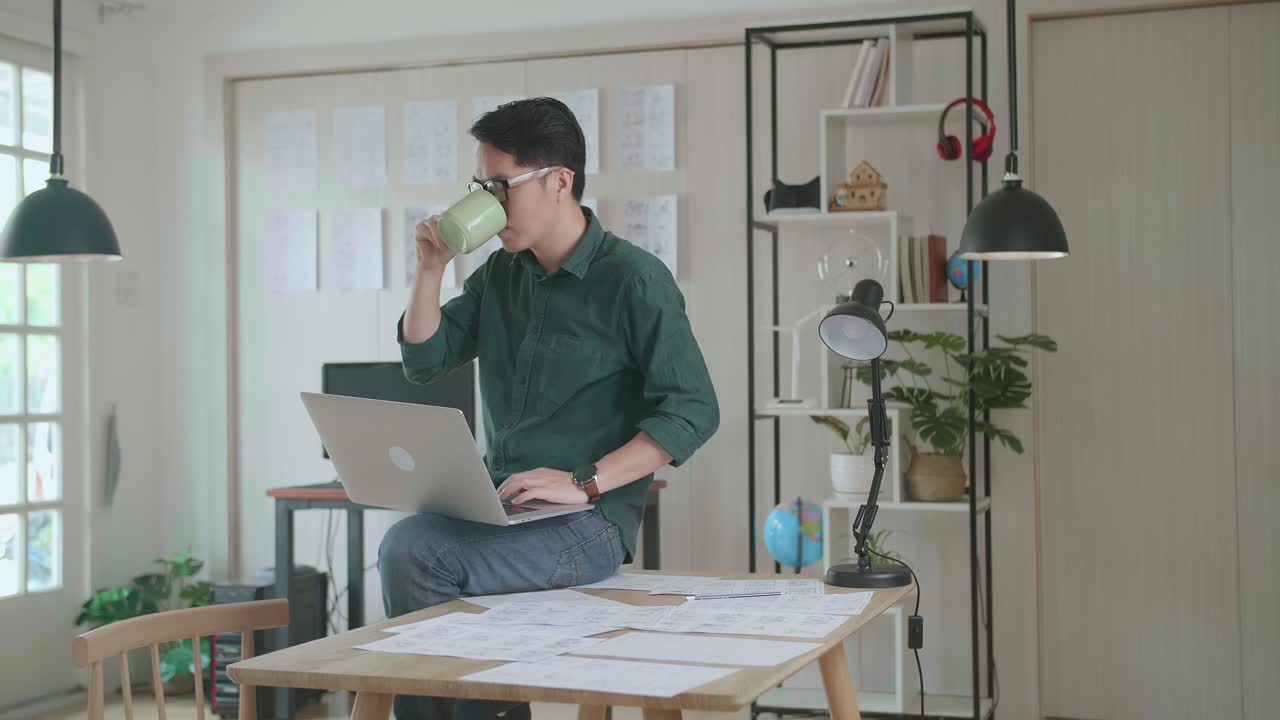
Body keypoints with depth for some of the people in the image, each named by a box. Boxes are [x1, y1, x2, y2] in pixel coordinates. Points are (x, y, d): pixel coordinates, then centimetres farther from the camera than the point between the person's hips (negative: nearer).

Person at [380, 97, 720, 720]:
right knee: (403, 545, -25)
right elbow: (424, 362, 19)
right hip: (498, 506, 6)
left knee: (411, 553, -26)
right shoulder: (500, 274, 15)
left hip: (589, 522, -6)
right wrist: (431, 267, 4)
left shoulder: (634, 280, -7)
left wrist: (583, 482, -20)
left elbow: (693, 411, -12)